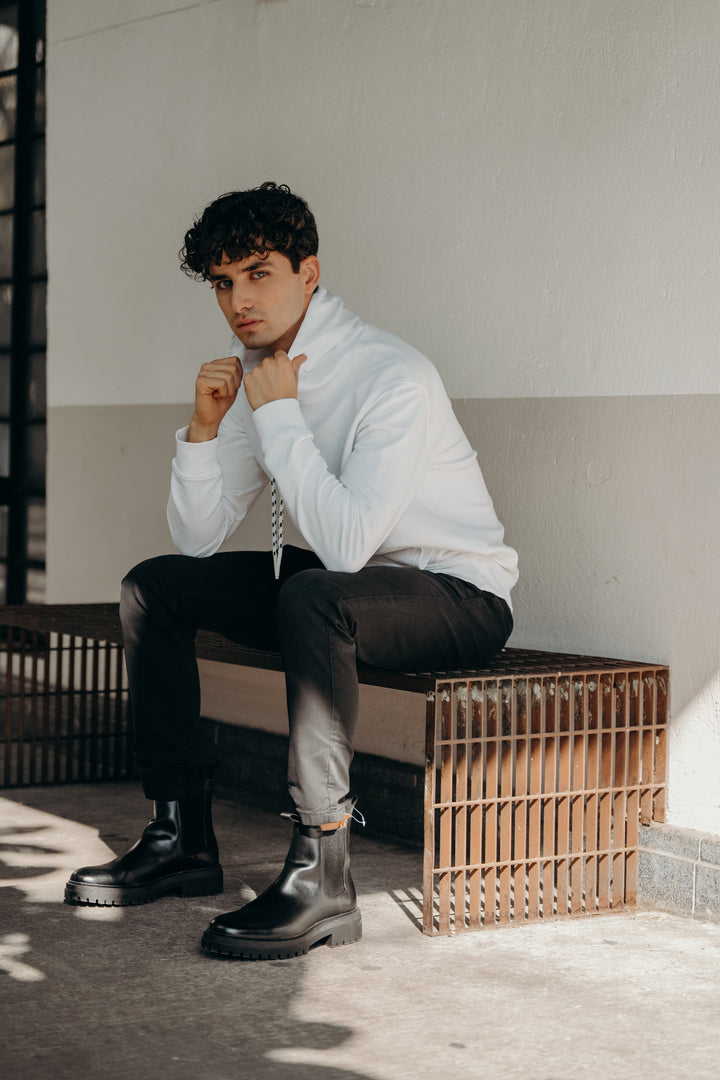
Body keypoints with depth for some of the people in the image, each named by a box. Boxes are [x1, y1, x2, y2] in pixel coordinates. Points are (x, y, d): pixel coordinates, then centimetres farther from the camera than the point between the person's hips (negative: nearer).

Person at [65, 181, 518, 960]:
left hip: (460, 596, -8)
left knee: (312, 596, -38)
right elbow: (198, 540, 3)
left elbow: (344, 543, -34)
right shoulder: (254, 374, 3)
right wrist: (205, 424, -11)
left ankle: (321, 876, -34)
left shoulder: (393, 377, -23)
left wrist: (280, 413, -27)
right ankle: (181, 837, 4)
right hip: (345, 584, 8)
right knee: (153, 586, 3)